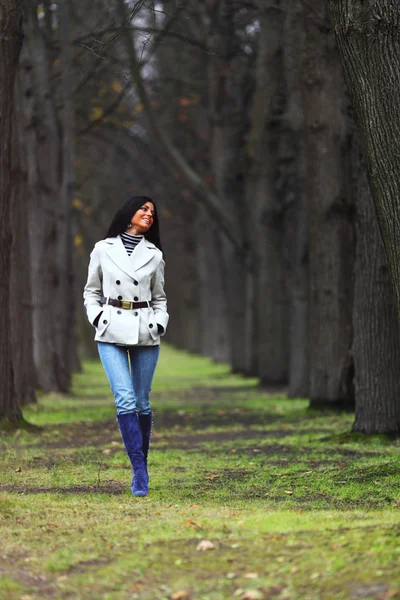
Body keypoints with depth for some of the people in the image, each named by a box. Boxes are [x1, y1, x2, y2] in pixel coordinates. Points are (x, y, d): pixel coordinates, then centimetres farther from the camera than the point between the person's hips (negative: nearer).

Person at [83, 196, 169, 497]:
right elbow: (91, 291, 12)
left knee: (142, 402, 4)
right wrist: (97, 317, -4)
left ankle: (141, 466, 20)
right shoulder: (103, 249, 5)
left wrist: (159, 324, -1)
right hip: (112, 332, -2)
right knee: (125, 400, -15)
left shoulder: (154, 255, 9)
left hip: (145, 332, 2)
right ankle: (140, 471, -14)